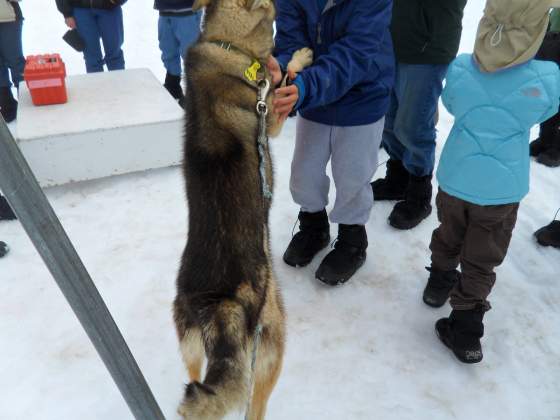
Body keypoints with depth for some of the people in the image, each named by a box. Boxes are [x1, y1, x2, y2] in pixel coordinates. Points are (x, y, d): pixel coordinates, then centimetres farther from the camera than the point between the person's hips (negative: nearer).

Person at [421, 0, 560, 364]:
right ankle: (465, 329, 16)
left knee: (449, 238, 26)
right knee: (481, 261, 10)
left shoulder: (460, 69, -13)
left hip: (455, 179, 2)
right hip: (502, 189, -2)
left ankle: (440, 281, 48)